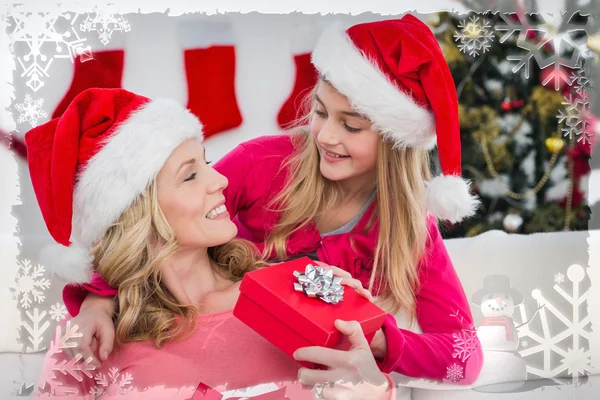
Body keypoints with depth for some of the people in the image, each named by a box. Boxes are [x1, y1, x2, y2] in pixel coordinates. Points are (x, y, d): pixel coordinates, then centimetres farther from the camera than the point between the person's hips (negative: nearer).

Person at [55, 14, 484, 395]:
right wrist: (101, 297, -28)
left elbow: (466, 355, -17)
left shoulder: (411, 225, -12)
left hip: (313, 376, 3)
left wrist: (379, 342, -35)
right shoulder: (264, 163, -16)